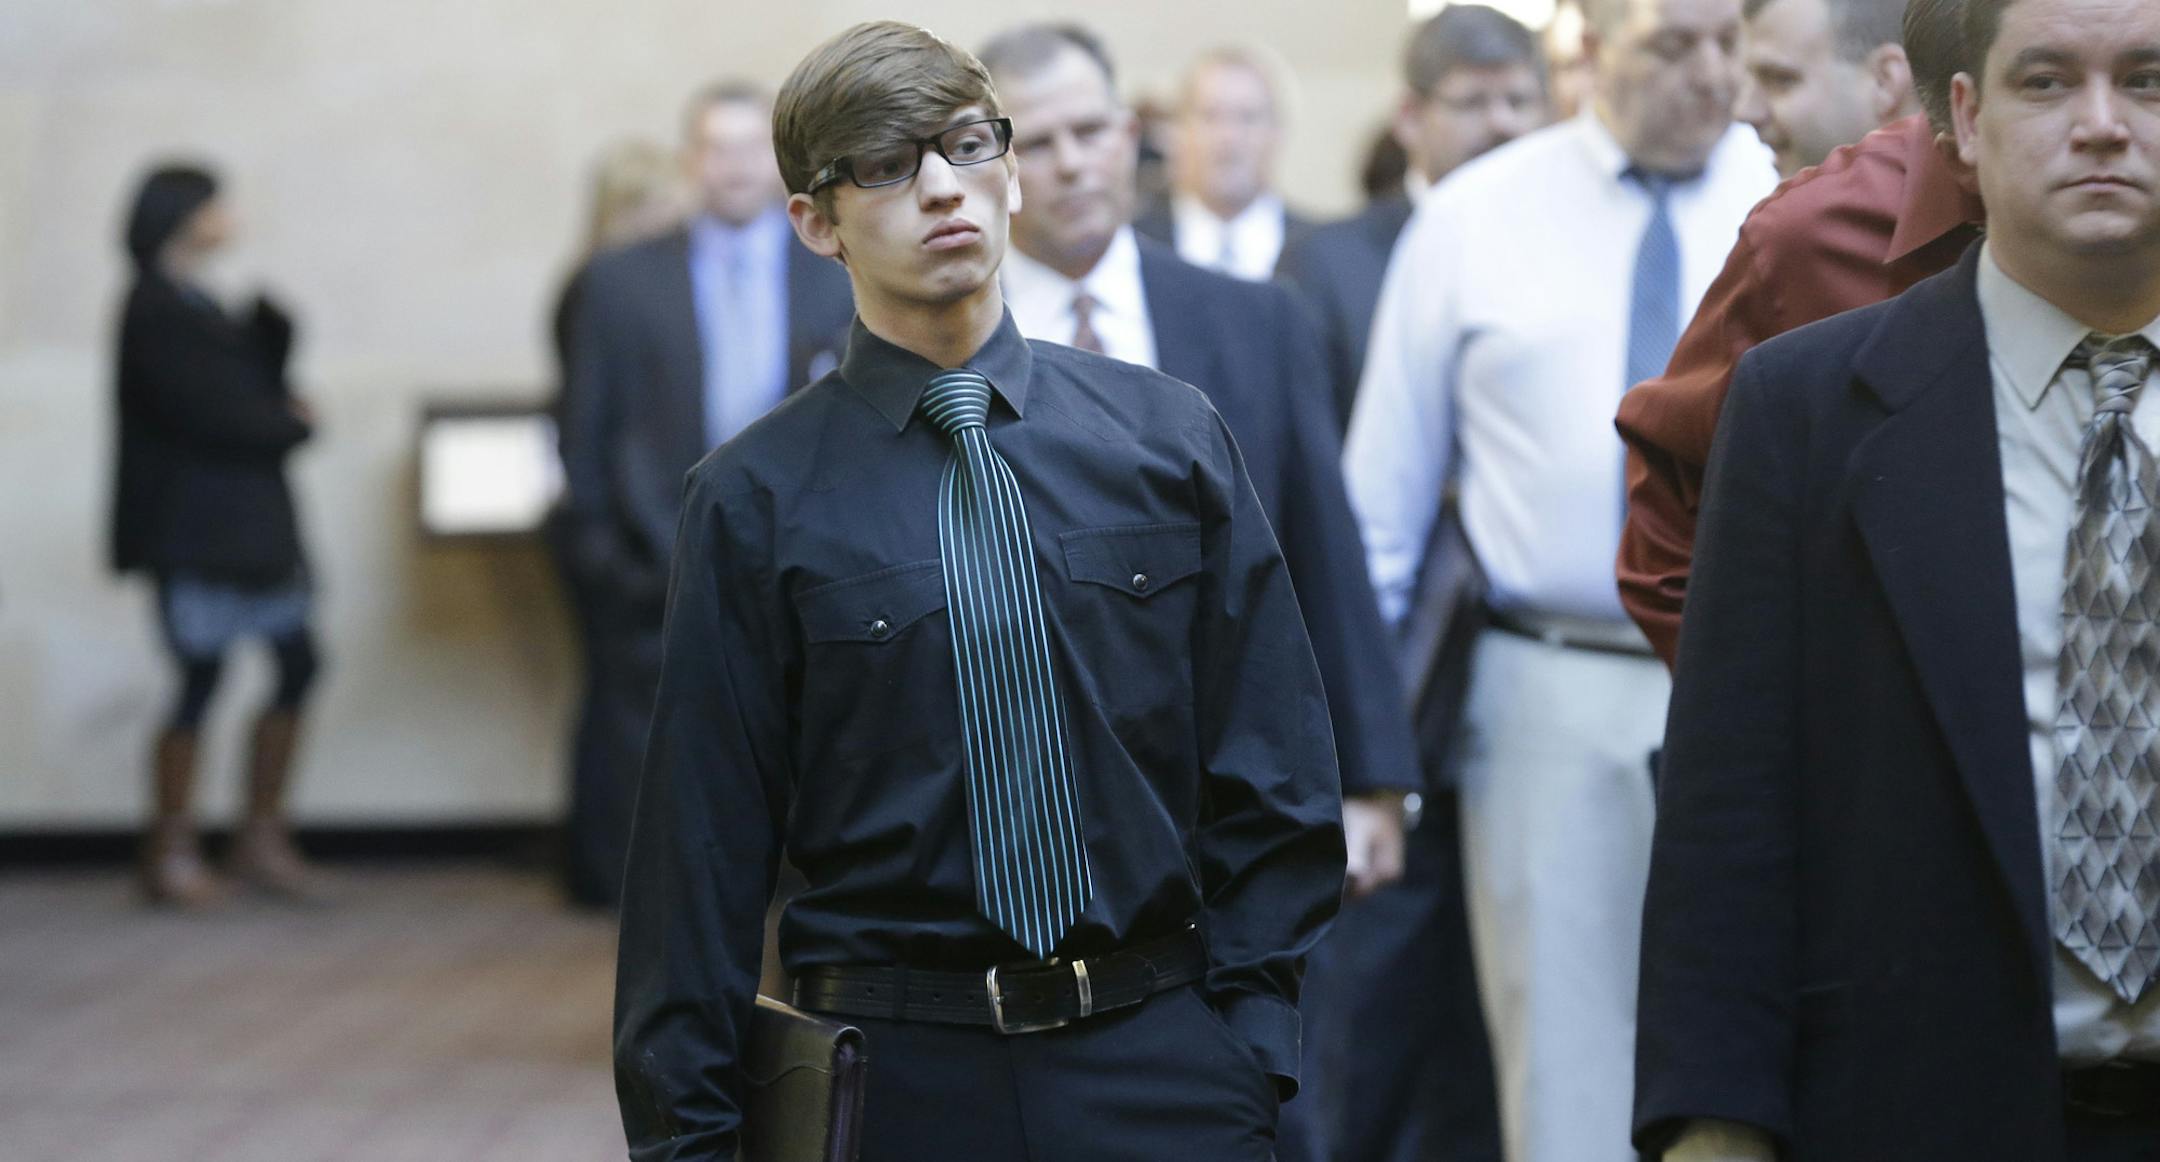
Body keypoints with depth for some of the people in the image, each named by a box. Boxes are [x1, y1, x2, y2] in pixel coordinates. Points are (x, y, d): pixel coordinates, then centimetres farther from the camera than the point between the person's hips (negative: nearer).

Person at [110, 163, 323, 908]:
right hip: (193, 530, -9)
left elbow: (257, 391, 12)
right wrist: (294, 426, -4)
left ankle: (263, 838, 16)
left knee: (298, 668, 7)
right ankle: (172, 853, 6)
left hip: (248, 523, 9)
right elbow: (209, 414, -19)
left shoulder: (198, 306, 16)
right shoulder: (157, 313, -13)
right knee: (200, 681, -5)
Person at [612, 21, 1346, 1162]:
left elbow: (1267, 768, 6)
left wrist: (1252, 1046, -1)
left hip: (1156, 1066, 1)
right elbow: (705, 842, 0)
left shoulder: (1169, 436, 4)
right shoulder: (756, 501, -2)